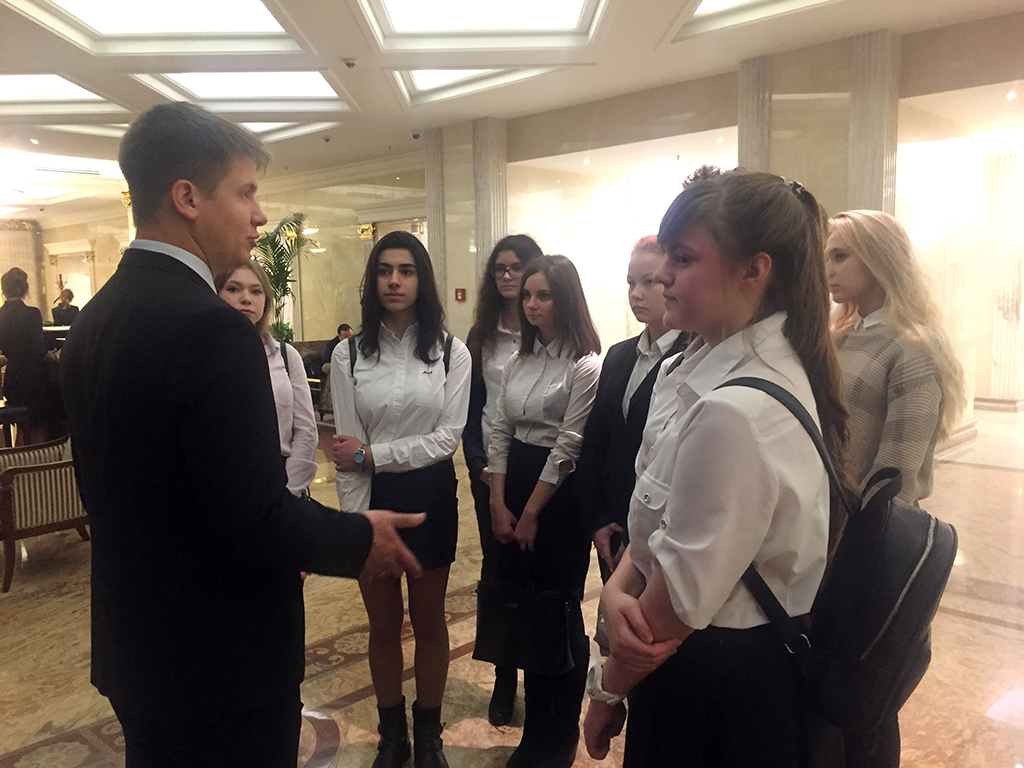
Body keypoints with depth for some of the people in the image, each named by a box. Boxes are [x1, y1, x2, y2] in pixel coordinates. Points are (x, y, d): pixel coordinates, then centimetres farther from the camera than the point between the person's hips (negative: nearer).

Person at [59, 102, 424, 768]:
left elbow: (121, 488, 9)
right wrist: (362, 538, -9)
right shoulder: (208, 326, -25)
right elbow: (256, 519, -27)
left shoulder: (93, 322, 3)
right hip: (222, 665, -8)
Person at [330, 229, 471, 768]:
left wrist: (373, 454, -16)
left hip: (430, 496, 0)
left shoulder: (451, 352, -5)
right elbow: (346, 451, -6)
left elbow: (449, 436, -11)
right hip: (373, 499, 1)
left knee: (428, 622, 15)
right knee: (383, 625, 15)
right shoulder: (348, 355, -3)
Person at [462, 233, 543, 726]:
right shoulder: (481, 337, 9)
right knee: (497, 571, 9)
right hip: (491, 469, 3)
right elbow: (470, 408, 7)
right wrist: (478, 464, -4)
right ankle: (504, 680, 23)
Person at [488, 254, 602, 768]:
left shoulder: (585, 366, -12)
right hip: (513, 491, 6)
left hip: (560, 498, -6)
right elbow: (500, 432, 8)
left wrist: (532, 513, -8)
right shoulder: (519, 360, 9)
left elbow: (568, 446, -13)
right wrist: (499, 504, 0)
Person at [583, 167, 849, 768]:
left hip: (715, 683, -8)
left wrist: (607, 690, -7)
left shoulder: (736, 411, -31)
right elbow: (658, 514, 5)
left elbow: (677, 604, -23)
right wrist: (618, 588, -13)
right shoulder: (709, 364, -1)